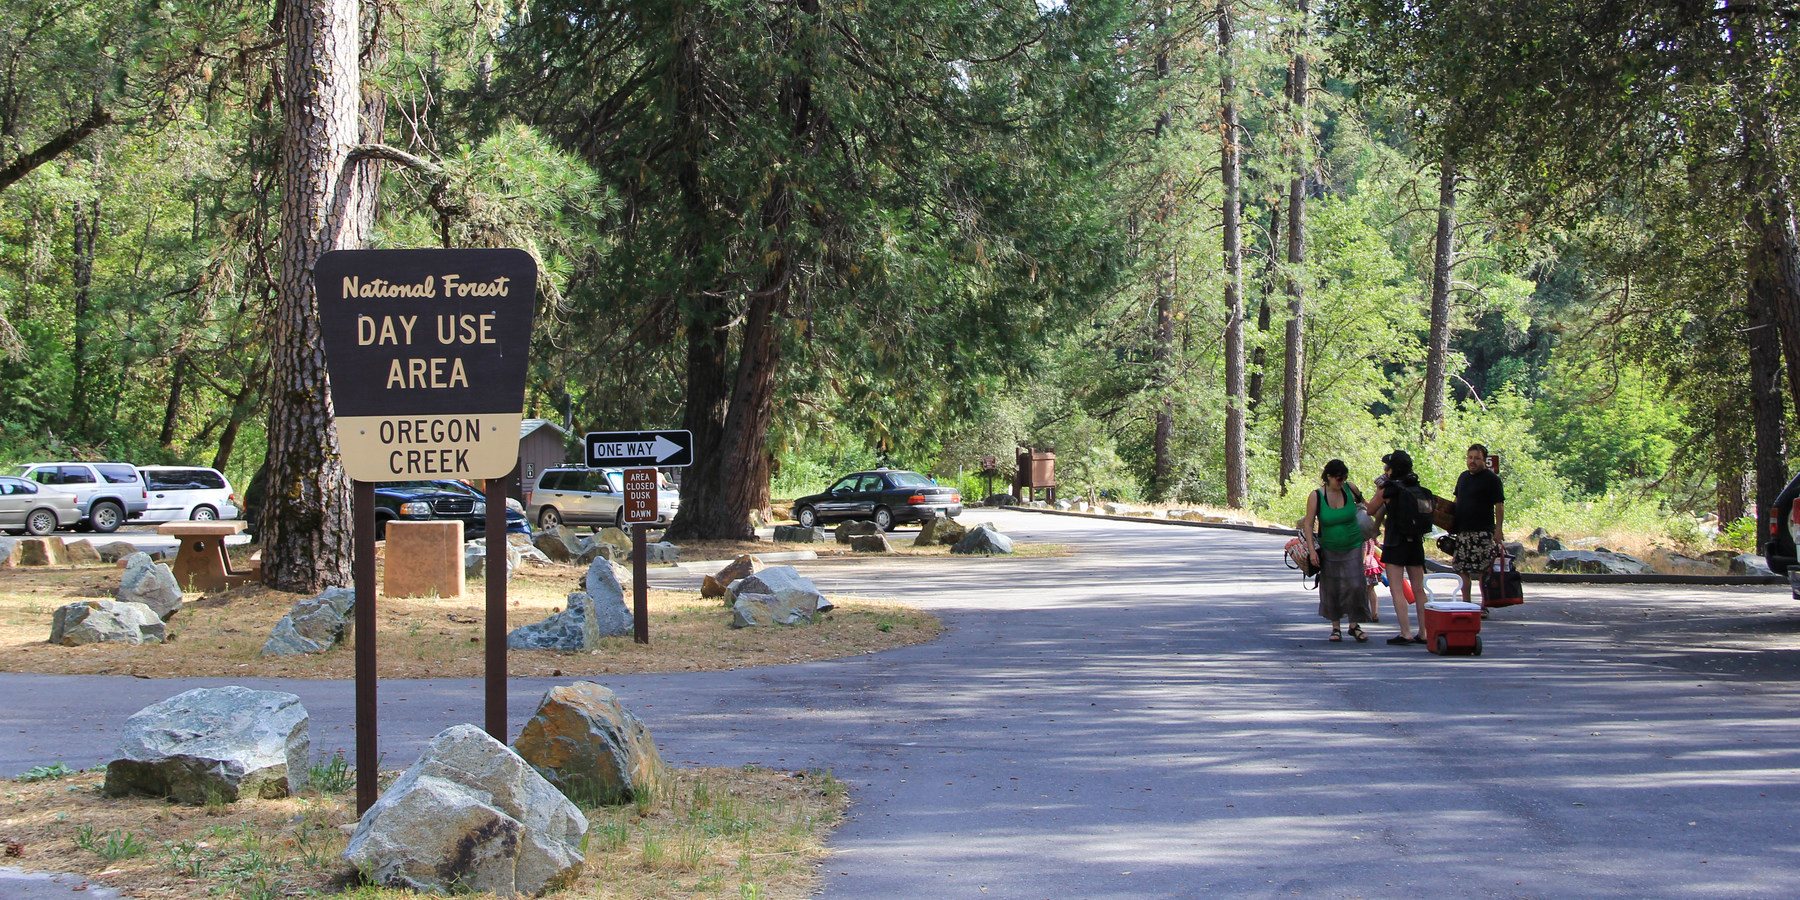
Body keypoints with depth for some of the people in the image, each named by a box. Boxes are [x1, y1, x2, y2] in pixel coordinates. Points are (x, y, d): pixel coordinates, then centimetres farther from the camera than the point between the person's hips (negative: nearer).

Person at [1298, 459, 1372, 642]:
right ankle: (1336, 627, 16)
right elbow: (1308, 524, -8)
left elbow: (1364, 505, 17)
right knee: (1331, 589, 3)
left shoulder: (1350, 490, -5)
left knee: (1355, 585, -7)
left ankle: (1355, 625, 7)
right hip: (1329, 549, -1)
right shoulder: (1316, 496, -10)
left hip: (1352, 546, 1)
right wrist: (1311, 550, -15)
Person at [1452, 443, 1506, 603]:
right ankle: (1465, 603, 16)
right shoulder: (1463, 477, 15)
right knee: (1462, 569, 8)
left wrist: (1498, 530, -14)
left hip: (1483, 532, -7)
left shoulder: (1492, 479, -5)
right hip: (1462, 531, 7)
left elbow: (1499, 506, -8)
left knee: (1484, 571, -6)